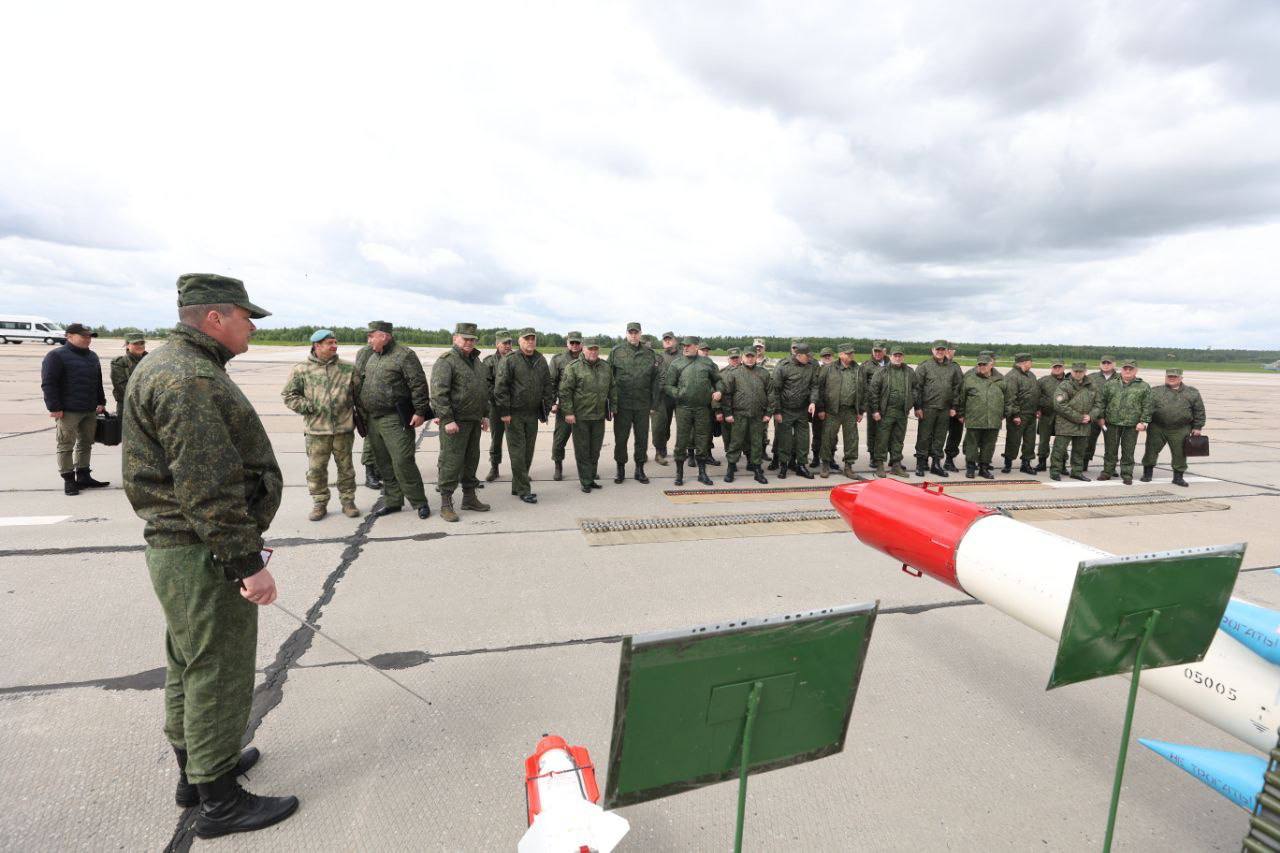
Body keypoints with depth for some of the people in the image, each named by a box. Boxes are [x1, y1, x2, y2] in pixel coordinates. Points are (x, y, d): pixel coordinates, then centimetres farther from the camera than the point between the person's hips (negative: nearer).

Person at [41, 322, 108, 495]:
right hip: (68, 412, -7)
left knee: (86, 443, 12)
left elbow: (98, 382, 23)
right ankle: (68, 479, 6)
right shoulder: (56, 356, -7)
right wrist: (54, 407, -16)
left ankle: (83, 476, 20)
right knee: (66, 446, 0)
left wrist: (101, 402, 17)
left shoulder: (92, 356, 16)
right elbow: (48, 384, -12)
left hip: (90, 410, 7)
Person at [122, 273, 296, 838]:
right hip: (205, 556, -11)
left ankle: (194, 770, 40)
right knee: (220, 675, 2)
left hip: (179, 547, 11)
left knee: (190, 665, 22)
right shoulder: (190, 380, -21)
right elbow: (209, 490, -26)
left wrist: (239, 550, 24)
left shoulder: (174, 366, 14)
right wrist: (247, 561, -22)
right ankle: (218, 801, 18)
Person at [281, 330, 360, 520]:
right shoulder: (301, 370, 1)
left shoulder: (348, 368, 5)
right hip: (316, 430, -1)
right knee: (316, 469, 6)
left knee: (346, 467, 10)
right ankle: (319, 504, 21)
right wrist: (307, 407, -8)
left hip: (344, 428, 1)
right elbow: (288, 395, 4)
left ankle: (347, 501, 22)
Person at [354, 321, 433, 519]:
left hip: (395, 420, -8)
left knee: (402, 462, -10)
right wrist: (362, 414, 19)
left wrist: (420, 411, -18)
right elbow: (361, 381, 24)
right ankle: (393, 501, 24)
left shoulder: (404, 355, -10)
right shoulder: (371, 356, 16)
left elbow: (419, 384, -14)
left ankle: (419, 503, 2)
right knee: (384, 463, 13)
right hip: (372, 419, 8)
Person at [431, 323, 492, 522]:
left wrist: (484, 415, 19)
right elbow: (438, 393, -18)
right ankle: (446, 504, 4)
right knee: (451, 461, -5)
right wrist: (447, 420, -22)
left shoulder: (476, 361, 16)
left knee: (471, 460, 15)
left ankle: (469, 498, 27)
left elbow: (483, 389, 24)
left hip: (474, 421, 8)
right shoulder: (446, 361, -10)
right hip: (455, 422, -8)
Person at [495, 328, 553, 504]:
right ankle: (523, 490, 4)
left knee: (528, 452, 10)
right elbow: (500, 387, -10)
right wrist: (504, 412, -14)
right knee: (518, 452, -3)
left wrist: (546, 409, 11)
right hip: (514, 413, -6)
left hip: (533, 414, 6)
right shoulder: (509, 360, -7)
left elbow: (547, 386, 16)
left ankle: (517, 486, 23)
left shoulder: (541, 361, 10)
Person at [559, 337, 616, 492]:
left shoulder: (606, 368, 10)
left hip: (599, 416, 5)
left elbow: (612, 389, 18)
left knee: (595, 450, 12)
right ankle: (586, 481, 11)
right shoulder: (574, 368, -6)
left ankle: (592, 477, 26)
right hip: (580, 417, -4)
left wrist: (612, 408, 13)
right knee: (582, 450, 2)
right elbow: (565, 391, -8)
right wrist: (568, 412, -12)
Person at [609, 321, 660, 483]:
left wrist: (654, 404, 5)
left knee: (642, 438, 9)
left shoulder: (649, 354, 6)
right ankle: (620, 469, 21)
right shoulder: (616, 352, 1)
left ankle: (640, 470, 23)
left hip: (643, 405, 2)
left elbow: (656, 380, 9)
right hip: (622, 404, -2)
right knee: (620, 438, 6)